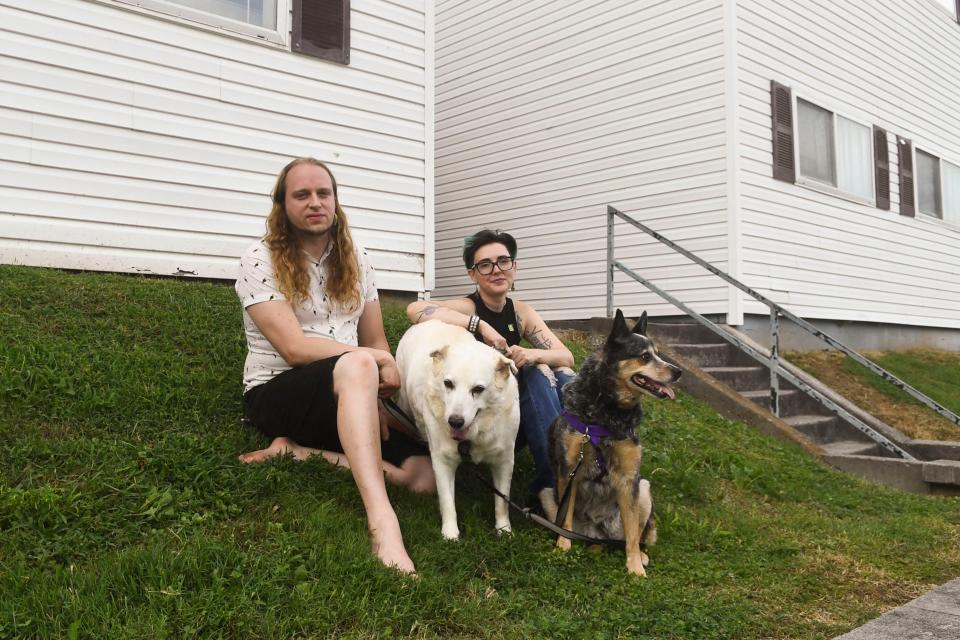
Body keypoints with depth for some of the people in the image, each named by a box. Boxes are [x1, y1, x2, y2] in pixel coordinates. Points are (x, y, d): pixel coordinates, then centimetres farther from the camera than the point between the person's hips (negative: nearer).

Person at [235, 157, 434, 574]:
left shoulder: (354, 259, 10)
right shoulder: (261, 259, -6)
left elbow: (377, 341, 11)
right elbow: (295, 348, -16)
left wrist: (375, 386, -9)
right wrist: (378, 364, -14)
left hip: (346, 397, 6)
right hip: (277, 395, -5)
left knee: (426, 475, -17)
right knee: (358, 366, -40)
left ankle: (305, 450, -9)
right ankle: (382, 521, -50)